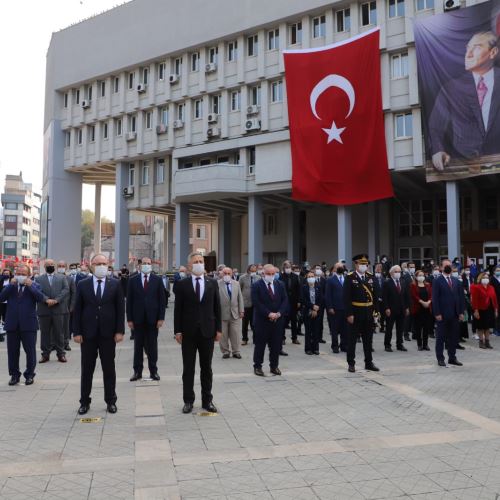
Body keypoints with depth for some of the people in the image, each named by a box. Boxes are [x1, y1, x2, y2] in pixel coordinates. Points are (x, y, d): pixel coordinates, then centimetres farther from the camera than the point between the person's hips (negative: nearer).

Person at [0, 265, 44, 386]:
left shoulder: (34, 286, 4)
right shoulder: (10, 286, 9)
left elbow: (40, 298, -13)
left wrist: (30, 285, -17)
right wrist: (11, 284, -12)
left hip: (28, 324, -2)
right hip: (12, 324, 2)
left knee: (30, 351, 4)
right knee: (12, 351, 9)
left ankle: (29, 374, 17)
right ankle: (14, 375, 21)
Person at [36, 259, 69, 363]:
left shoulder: (62, 277, 11)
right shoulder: (39, 279, 10)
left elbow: (66, 290, -1)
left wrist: (56, 300, -13)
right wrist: (46, 300, -18)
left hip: (58, 309, 0)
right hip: (44, 310, 1)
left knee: (59, 332, 3)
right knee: (45, 333, 6)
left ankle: (61, 354, 9)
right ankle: (45, 354, 13)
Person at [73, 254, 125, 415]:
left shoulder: (115, 284, 1)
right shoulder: (82, 285, 2)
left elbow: (120, 308, 0)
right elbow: (77, 310, 2)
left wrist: (120, 331, -6)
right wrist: (77, 332, -4)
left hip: (108, 333, 0)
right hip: (88, 333, 0)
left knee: (109, 369, 8)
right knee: (86, 369, 9)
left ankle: (110, 401, 20)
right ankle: (84, 402, 20)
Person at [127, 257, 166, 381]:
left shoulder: (157, 280, 2)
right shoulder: (133, 280, 3)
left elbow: (162, 300, 1)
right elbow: (129, 300, 2)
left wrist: (161, 318, -6)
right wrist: (129, 319, -3)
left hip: (152, 318, 0)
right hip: (137, 318, 0)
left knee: (152, 346, 6)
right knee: (138, 346, 7)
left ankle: (153, 371, 14)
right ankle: (137, 371, 15)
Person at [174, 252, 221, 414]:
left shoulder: (212, 283, 5)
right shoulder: (182, 284, 0)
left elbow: (217, 307, 6)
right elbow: (178, 309, -1)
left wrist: (218, 329, 1)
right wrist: (177, 330, -6)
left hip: (207, 331, 1)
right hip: (188, 332, -1)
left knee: (206, 367, 9)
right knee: (188, 368, 6)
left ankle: (207, 400, 19)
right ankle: (188, 401, 16)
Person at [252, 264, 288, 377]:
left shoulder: (280, 285, 9)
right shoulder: (257, 286, -5)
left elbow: (285, 300, 5)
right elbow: (257, 303, -13)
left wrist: (279, 313, -9)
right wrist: (269, 314, -18)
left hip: (278, 320, 4)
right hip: (262, 321, -4)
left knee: (276, 345, 8)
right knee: (260, 344, 3)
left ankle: (274, 366, 20)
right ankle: (257, 366, 13)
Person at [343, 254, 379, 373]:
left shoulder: (370, 277, 8)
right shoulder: (350, 278, -9)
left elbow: (374, 295, 9)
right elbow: (346, 297, -13)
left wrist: (375, 310, 3)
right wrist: (349, 314, -17)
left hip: (368, 313, 5)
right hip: (355, 312, -5)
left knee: (368, 339, 13)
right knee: (352, 339, 4)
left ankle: (369, 362, 24)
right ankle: (351, 363, 14)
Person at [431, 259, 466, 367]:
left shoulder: (456, 281, 13)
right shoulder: (437, 281, -4)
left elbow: (461, 297, 12)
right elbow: (435, 299, -9)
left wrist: (461, 312, 4)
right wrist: (437, 313, -14)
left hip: (455, 314, 5)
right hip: (442, 314, -5)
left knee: (454, 337, 9)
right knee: (441, 337, 2)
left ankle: (452, 358, 17)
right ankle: (440, 358, 9)